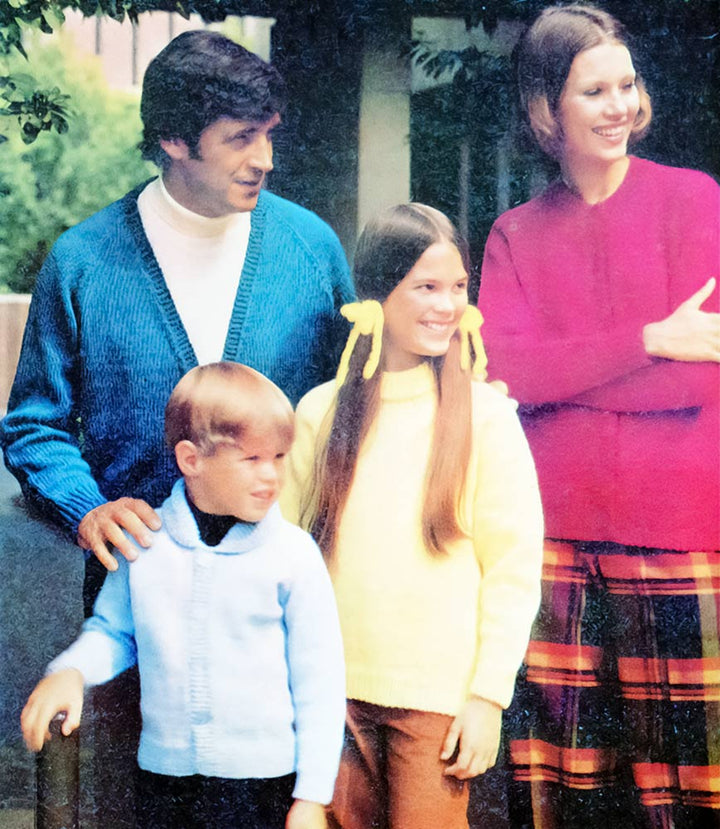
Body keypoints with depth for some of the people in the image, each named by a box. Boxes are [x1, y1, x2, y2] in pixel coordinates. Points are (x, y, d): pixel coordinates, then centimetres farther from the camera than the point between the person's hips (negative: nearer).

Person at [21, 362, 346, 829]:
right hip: (164, 778, 3)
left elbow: (319, 681, -4)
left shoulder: (294, 555, -7)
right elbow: (113, 630, 15)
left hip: (264, 781, -2)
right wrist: (70, 671, -6)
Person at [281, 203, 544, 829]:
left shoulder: (485, 414, -5)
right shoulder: (320, 411, 3)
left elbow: (515, 566, -5)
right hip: (334, 688, 3)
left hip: (440, 696, -3)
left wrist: (489, 694, -9)